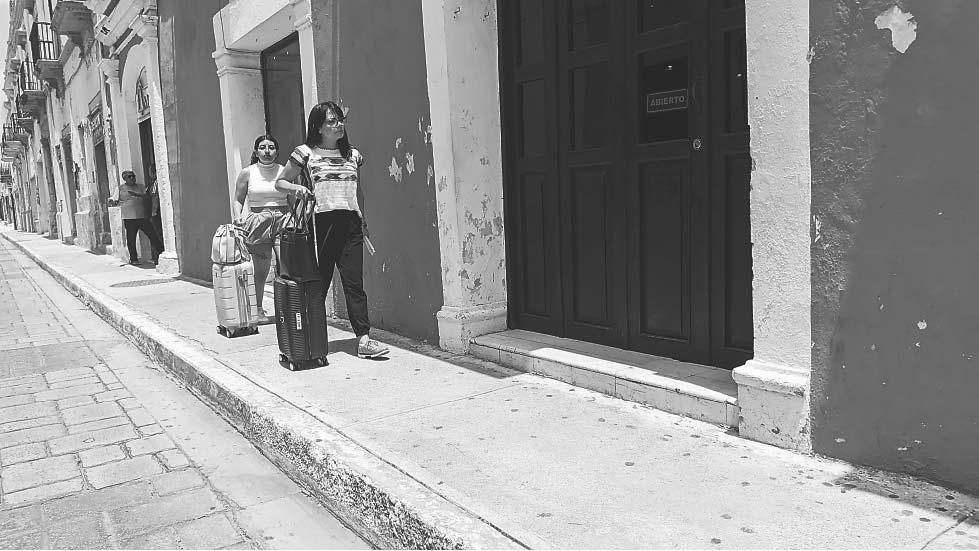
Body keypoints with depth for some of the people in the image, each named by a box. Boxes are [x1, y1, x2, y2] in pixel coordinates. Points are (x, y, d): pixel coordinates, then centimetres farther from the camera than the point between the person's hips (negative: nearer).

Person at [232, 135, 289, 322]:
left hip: (282, 221, 0)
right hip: (258, 222, 0)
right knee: (261, 270, 3)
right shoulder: (247, 173, 7)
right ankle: (258, 309, 18)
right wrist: (238, 217, -6)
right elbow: (238, 200, 12)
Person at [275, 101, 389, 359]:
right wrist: (297, 188, -9)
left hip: (351, 224, 3)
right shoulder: (306, 153, 4)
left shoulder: (353, 155, 15)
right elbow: (280, 182, 12)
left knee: (354, 284, -3)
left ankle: (364, 339, -5)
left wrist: (363, 220, 15)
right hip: (321, 222, -3)